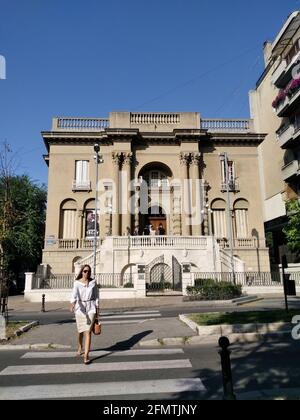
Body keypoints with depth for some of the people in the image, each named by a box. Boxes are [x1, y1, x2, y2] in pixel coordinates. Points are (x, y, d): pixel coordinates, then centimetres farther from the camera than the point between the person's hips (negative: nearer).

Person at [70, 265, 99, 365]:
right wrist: (72, 303, -43)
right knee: (80, 331, 16)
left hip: (91, 308, 0)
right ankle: (80, 348, 44)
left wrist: (97, 309, 5)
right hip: (80, 308, 1)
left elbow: (96, 296, 6)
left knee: (88, 331, -9)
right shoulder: (77, 283, -6)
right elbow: (74, 294, -24)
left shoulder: (93, 282, -1)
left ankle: (86, 356, -7)